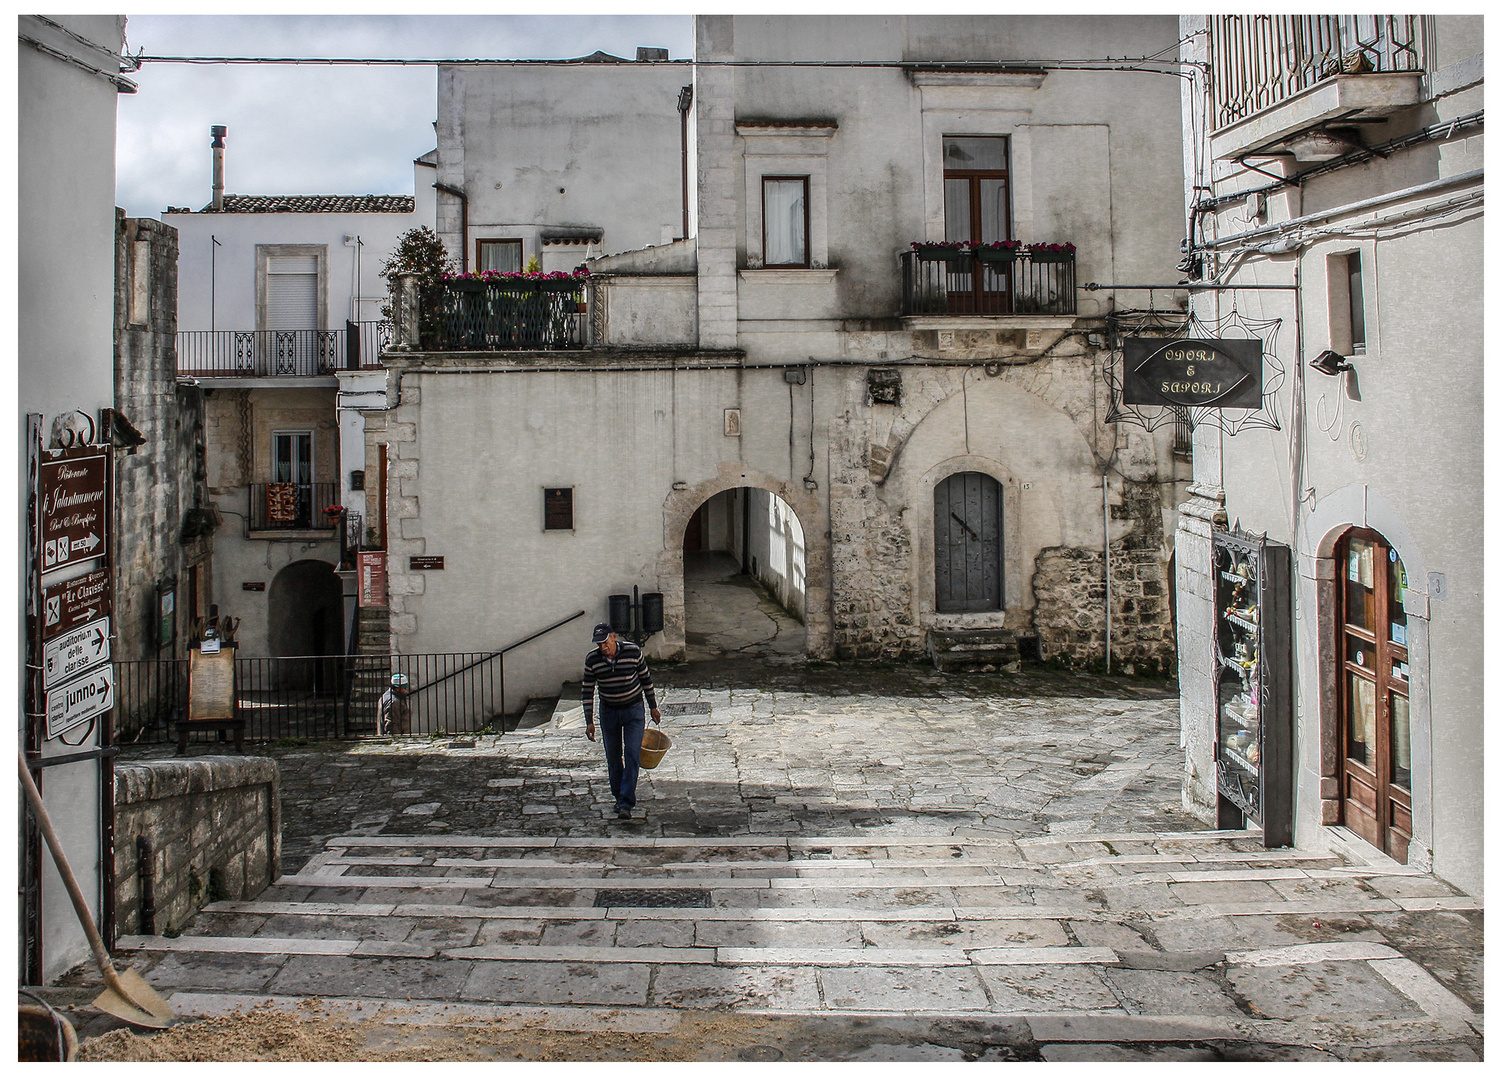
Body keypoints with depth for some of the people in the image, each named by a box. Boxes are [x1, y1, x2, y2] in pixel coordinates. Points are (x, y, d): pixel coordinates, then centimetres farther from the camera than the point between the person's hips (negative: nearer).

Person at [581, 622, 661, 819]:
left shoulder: (633, 652, -14)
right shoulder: (592, 659, -11)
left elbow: (646, 679, 0)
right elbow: (587, 690, -2)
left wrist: (653, 707, 6)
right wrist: (589, 721, -4)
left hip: (633, 709, -2)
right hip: (608, 712, 2)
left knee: (632, 756, -10)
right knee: (613, 758, 9)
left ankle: (626, 803, -9)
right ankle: (619, 798, 25)